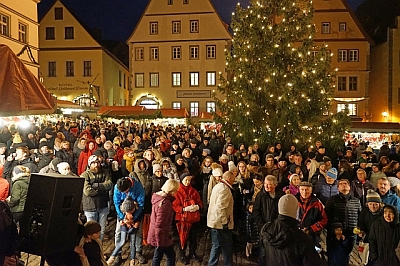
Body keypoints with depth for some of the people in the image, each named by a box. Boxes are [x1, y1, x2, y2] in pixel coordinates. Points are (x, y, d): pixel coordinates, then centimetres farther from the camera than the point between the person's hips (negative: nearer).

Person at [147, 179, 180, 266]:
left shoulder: (158, 196, -1)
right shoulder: (165, 203, -28)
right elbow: (160, 224, -26)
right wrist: (160, 240, -18)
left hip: (156, 234, 9)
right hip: (161, 235, -9)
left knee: (157, 256, 21)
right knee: (171, 255, 8)